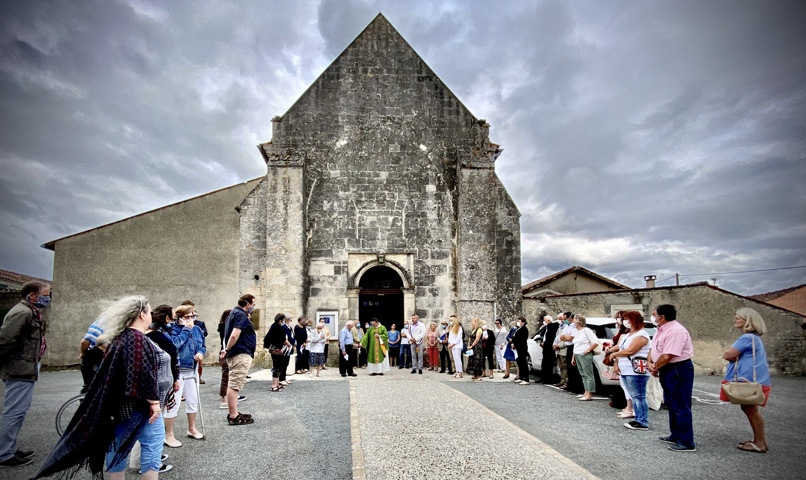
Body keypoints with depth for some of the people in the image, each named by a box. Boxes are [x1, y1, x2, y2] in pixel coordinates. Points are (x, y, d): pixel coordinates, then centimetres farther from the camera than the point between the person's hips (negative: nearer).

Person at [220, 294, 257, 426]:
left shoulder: (234, 313, 18)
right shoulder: (241, 315, -15)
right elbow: (234, 335, -25)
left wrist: (227, 349, 19)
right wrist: (227, 350, -13)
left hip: (236, 354, 11)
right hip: (241, 355, -11)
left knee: (233, 384, 15)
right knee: (235, 385, -7)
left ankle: (232, 412, 24)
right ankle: (233, 416, -4)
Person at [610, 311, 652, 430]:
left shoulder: (641, 335, -11)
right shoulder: (627, 335, 20)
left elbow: (630, 351, -20)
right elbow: (620, 349, 19)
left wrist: (614, 354, -8)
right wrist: (616, 363, 4)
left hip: (636, 371, -10)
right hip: (625, 371, 10)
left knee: (639, 396, -6)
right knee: (634, 396, 12)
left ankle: (643, 423, -1)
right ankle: (638, 420, 17)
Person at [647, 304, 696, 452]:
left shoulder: (675, 331, -24)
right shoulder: (661, 329, 10)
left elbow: (667, 356, -27)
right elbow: (653, 348, 15)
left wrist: (655, 368, -11)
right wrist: (650, 364, -1)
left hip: (678, 370, -11)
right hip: (667, 370, 11)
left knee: (681, 407, -4)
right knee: (671, 405, 19)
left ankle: (687, 442, 4)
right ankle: (676, 436, 31)